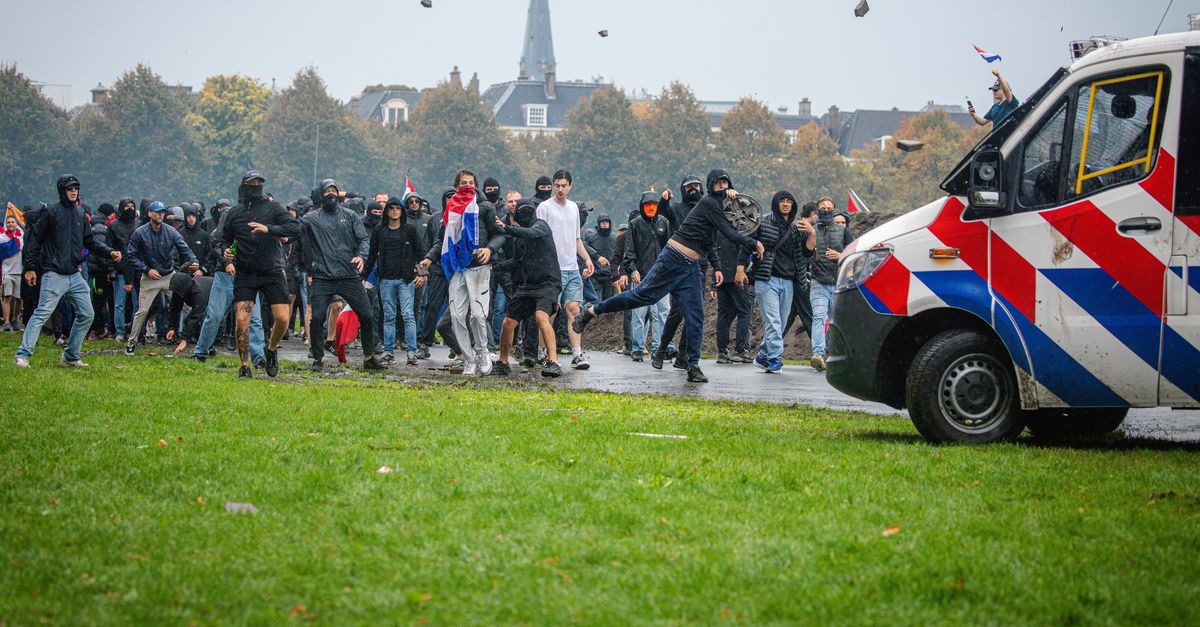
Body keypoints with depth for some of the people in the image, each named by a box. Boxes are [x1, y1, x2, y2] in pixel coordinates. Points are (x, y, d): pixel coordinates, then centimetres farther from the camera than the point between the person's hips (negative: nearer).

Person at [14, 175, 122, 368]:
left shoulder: (80, 214, 14)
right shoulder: (51, 212, -5)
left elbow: (90, 241, 19)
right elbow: (34, 239, -4)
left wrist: (109, 251, 4)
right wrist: (30, 267, -9)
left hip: (75, 276, 7)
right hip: (54, 275, -7)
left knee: (86, 315, 6)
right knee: (42, 314, -13)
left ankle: (70, 357, 15)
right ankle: (22, 355, -13)